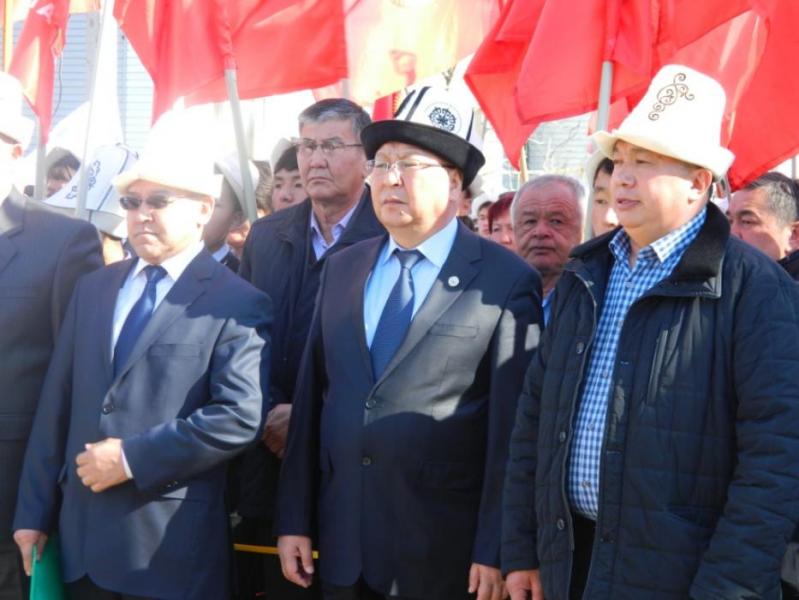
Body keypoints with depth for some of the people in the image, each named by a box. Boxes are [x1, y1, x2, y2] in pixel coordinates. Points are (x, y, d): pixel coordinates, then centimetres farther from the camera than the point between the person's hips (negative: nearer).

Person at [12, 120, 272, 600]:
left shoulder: (238, 304, -6)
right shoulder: (93, 288, 12)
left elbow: (239, 417, -17)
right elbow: (57, 403, 10)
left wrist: (131, 459, -16)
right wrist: (35, 511, 7)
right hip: (82, 533, 5)